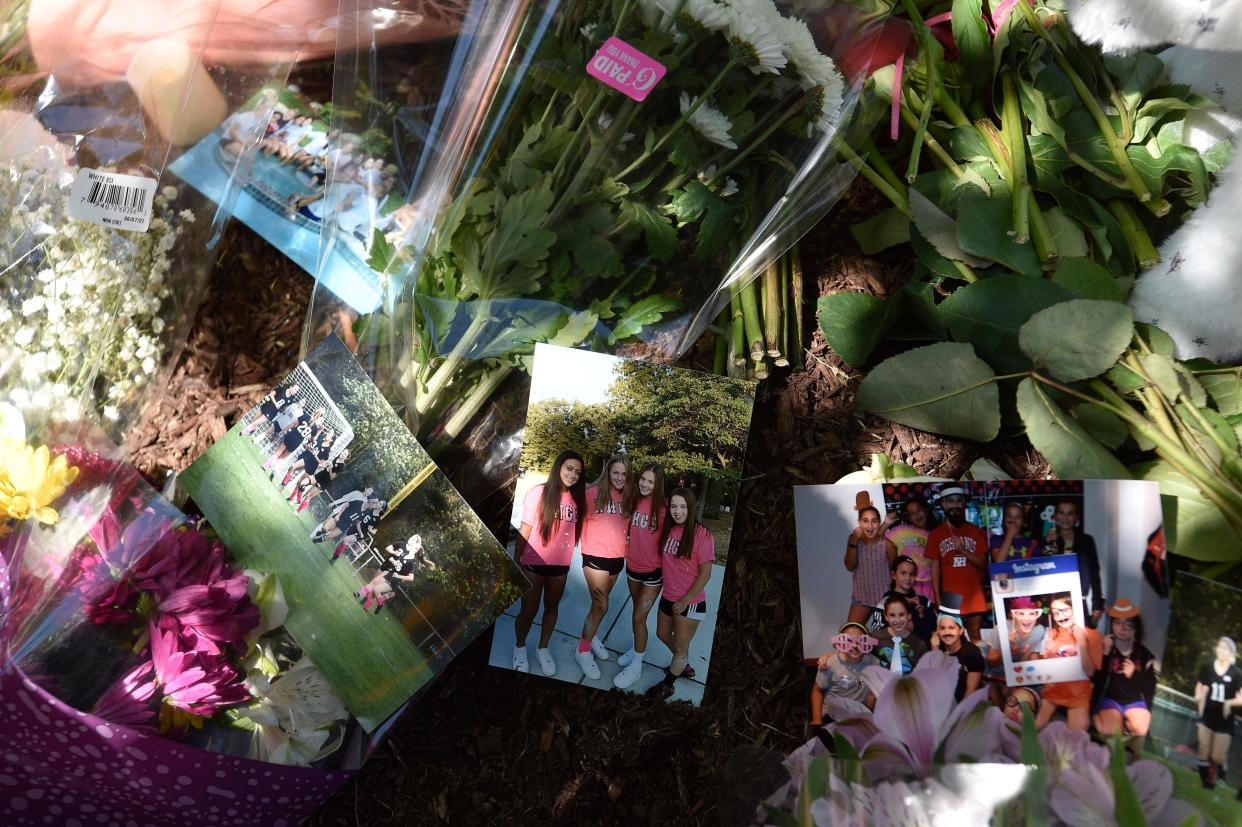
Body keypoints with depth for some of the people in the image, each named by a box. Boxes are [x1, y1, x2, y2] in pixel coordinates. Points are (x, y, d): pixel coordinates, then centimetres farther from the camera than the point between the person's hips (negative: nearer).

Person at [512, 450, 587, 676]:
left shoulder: (577, 498, -2)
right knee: (529, 609, 6)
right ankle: (519, 647, 31)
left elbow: (575, 530, 9)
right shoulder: (538, 493, -14)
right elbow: (524, 530, -10)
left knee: (552, 606, 18)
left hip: (561, 564, 4)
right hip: (534, 563, -4)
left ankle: (543, 648, 36)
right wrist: (516, 562, -7)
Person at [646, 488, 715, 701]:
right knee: (663, 635, 25)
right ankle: (682, 665, 51)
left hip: (690, 602, -6)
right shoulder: (667, 529, -5)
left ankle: (667, 685, 33)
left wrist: (685, 600, -14)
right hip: (668, 597, 6)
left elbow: (705, 573, -17)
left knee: (680, 646, 12)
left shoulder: (702, 534, -21)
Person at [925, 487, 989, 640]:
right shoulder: (936, 534, 4)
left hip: (974, 595, 1)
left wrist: (963, 550, -12)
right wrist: (937, 598, -4)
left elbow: (983, 565, 3)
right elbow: (935, 567, 2)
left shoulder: (976, 532, 7)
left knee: (975, 636, 6)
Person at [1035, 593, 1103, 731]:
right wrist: (1050, 652, -17)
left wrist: (1082, 643, -22)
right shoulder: (1052, 634, 2)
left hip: (1078, 694, -2)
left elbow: (1089, 671, -14)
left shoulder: (1093, 635, -7)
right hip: (1053, 690, 2)